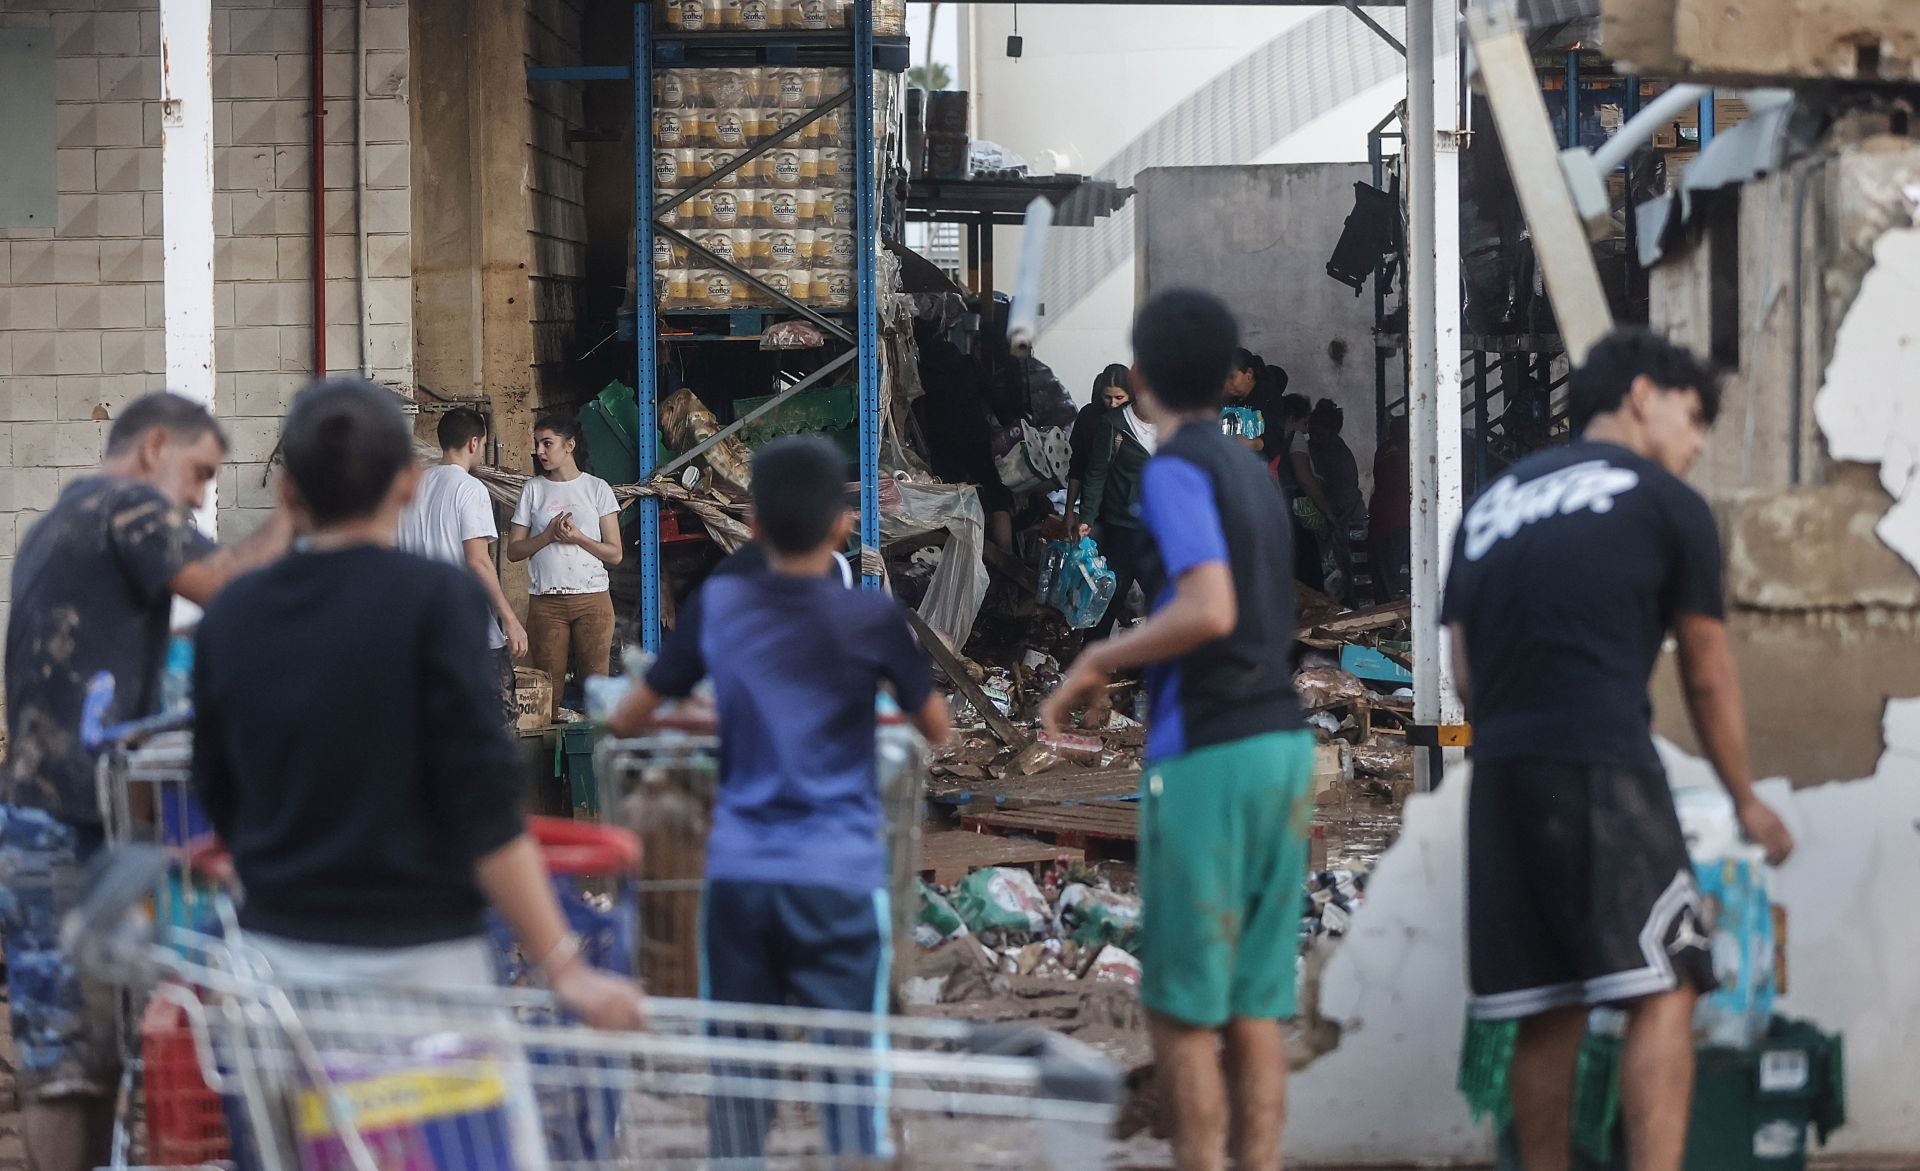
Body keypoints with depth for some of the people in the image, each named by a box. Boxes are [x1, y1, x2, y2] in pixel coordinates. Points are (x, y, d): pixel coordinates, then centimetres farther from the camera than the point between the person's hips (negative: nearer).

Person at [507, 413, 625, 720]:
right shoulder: (533, 490, 9)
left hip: (593, 599, -1)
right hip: (546, 601, 1)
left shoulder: (597, 488, 5)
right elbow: (513, 550, 6)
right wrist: (548, 535, -10)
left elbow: (614, 554, 3)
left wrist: (577, 536, -12)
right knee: (548, 692, -2)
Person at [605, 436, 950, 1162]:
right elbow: (935, 728, 9)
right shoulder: (871, 619, -5)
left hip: (738, 872, 3)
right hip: (841, 876, -2)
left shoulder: (716, 607, 2)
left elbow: (627, 720, 10)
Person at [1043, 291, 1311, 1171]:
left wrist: (1101, 658, -10)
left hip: (1206, 752, -8)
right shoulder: (1250, 469, 16)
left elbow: (1209, 610, -21)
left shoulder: (1176, 470, -9)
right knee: (1255, 1009, 8)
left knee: (1182, 1011, -2)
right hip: (1281, 740, 8)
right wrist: (1120, 667, 25)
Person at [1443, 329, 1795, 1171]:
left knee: (1548, 1013, 9)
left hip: (1499, 781, 6)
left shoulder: (1493, 503, 21)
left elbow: (1466, 673, 16)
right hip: (1605, 767, -6)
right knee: (1663, 993, -5)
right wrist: (1746, 801, 23)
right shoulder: (1668, 504, 6)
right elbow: (1707, 677, 12)